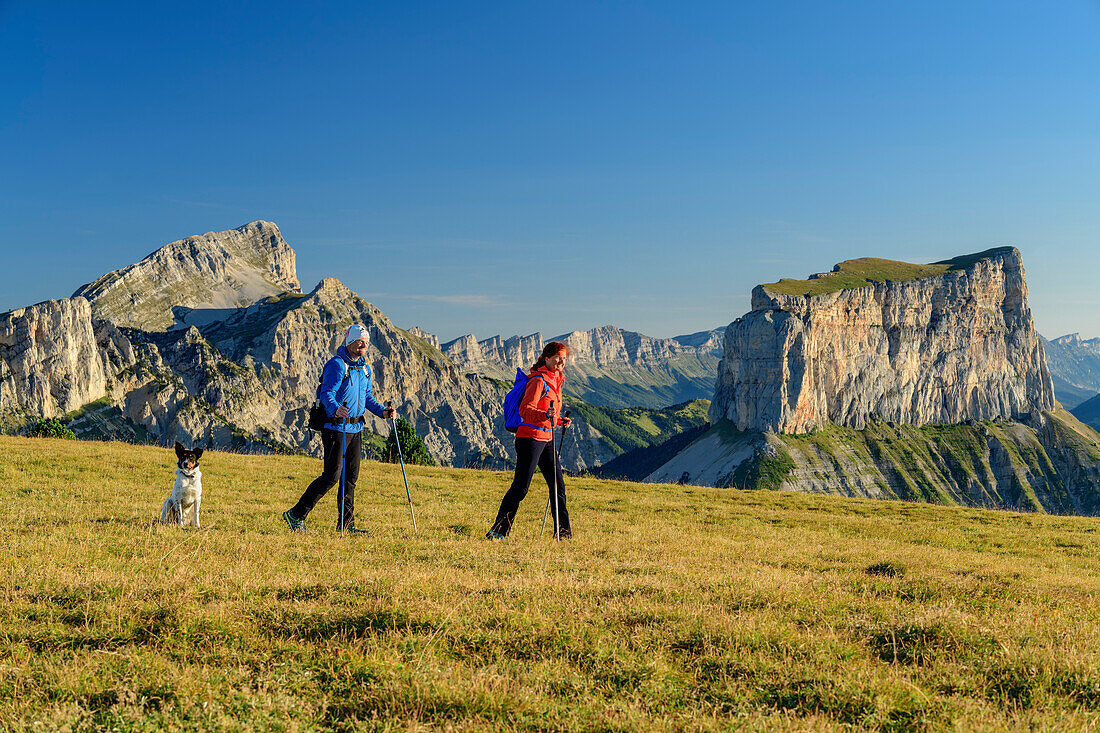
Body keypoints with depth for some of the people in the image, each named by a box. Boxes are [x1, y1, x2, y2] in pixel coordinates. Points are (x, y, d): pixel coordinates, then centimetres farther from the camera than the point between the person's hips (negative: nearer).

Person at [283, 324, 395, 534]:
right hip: (336, 428, -8)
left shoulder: (364, 368, 15)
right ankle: (296, 515, 0)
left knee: (351, 476, 9)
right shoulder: (336, 365, -12)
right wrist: (336, 409, -41)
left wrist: (382, 411, 6)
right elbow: (327, 393, -22)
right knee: (332, 476, -10)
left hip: (355, 428, 8)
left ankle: (346, 524, 16)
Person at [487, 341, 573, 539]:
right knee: (520, 487, -9)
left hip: (546, 439, 9)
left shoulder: (555, 380, 16)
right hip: (530, 437, -9)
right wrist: (546, 415, -37)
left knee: (558, 485, 8)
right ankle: (498, 532, -3)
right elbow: (525, 410, -22)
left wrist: (559, 420, 11)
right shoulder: (538, 381, -13)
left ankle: (563, 532, 16)